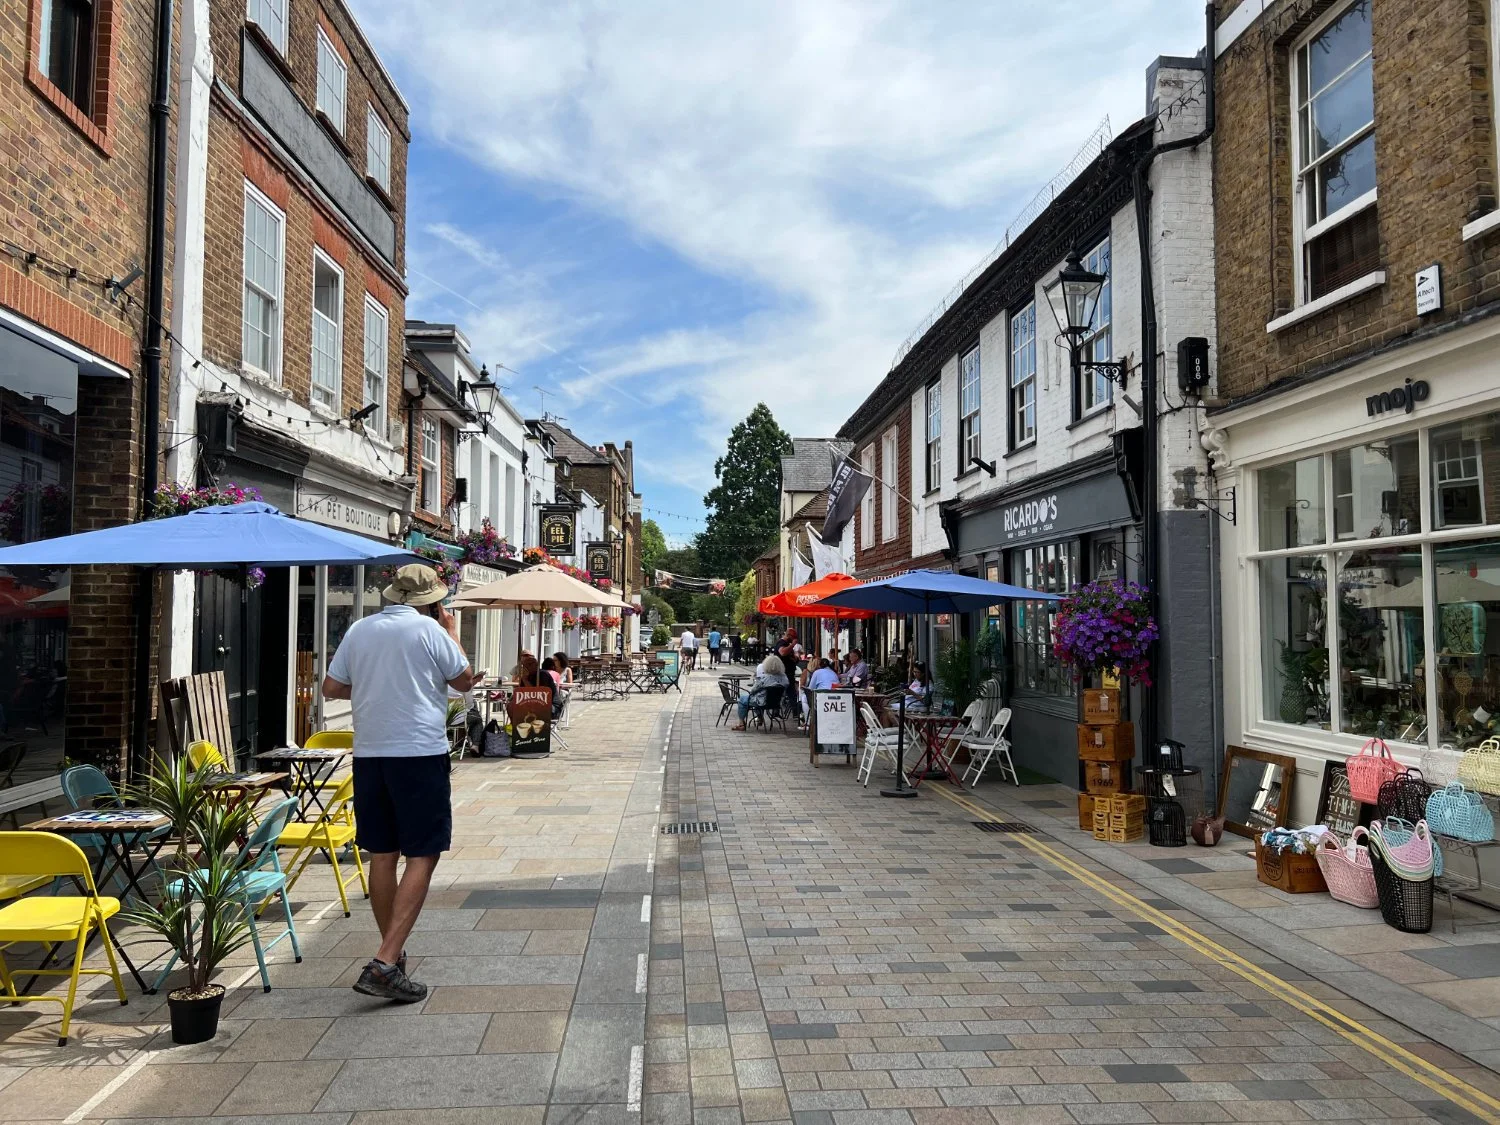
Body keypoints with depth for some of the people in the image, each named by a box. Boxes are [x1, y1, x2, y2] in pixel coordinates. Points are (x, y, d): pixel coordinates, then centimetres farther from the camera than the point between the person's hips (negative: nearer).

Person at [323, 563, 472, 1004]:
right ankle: (385, 963, -11)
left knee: (382, 855, 14)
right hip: (420, 753, -6)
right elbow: (465, 680, 5)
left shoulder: (360, 630, 8)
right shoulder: (429, 630, -6)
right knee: (422, 857, -2)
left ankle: (392, 952, 27)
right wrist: (452, 632, 17)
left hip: (369, 753, 6)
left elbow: (330, 688, 13)